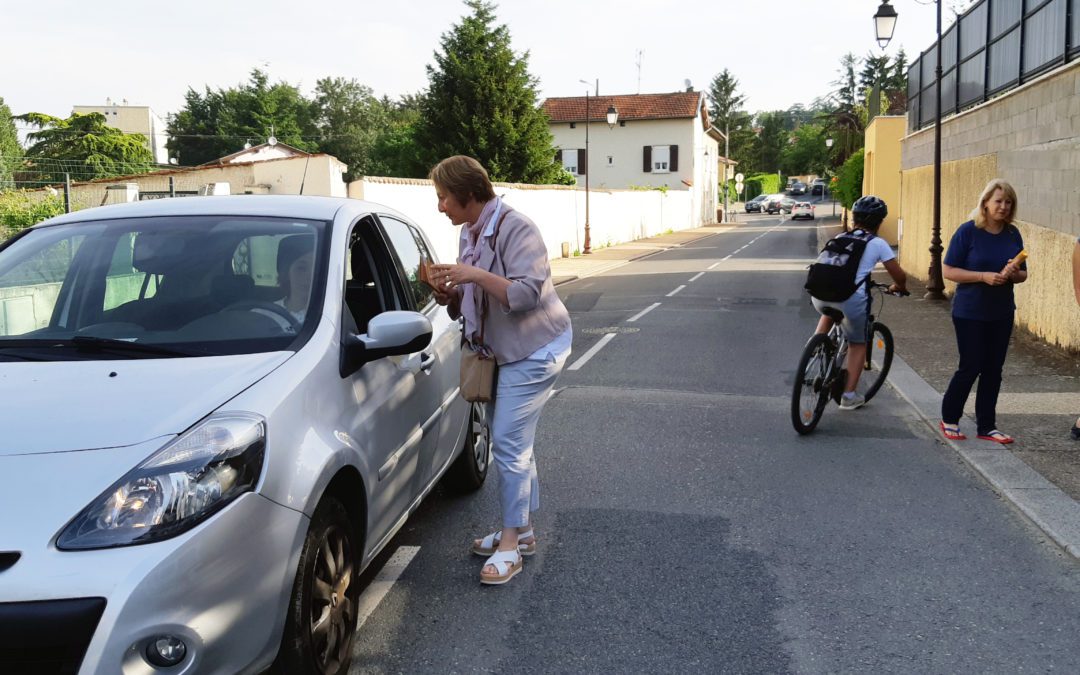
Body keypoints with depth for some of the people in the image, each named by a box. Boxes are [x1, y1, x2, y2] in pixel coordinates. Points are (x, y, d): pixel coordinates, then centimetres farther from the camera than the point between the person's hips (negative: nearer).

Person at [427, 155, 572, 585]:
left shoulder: (515, 228, -18)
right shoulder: (469, 233, 10)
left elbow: (527, 292, -26)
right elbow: (473, 299, 18)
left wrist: (474, 275, -29)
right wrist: (450, 295, -3)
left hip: (534, 350, -9)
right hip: (503, 351, 9)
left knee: (509, 444, -9)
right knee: (514, 444, 14)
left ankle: (510, 543, 1)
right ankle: (523, 531, 27)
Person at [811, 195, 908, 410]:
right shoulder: (878, 244, 8)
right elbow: (899, 276, 9)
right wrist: (898, 287, 31)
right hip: (852, 299, -4)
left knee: (830, 309, 40)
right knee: (858, 344, 18)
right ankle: (849, 396, 17)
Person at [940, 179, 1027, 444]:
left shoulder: (1013, 234, 3)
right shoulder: (968, 231, -11)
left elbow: (1023, 274, 10)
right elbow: (948, 271, -12)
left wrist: (1013, 273, -13)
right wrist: (984, 276, -22)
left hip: (1002, 314, 5)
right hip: (970, 313, -5)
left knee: (993, 370, 8)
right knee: (970, 367, 0)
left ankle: (987, 426, 18)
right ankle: (949, 420, 19)